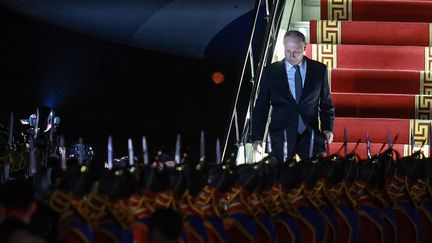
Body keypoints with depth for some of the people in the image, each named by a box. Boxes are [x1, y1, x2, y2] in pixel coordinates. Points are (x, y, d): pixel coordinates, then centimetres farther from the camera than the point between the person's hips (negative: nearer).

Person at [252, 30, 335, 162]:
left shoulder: (319, 70, 6)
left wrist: (327, 128, -1)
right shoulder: (271, 72, 4)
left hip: (311, 136, 1)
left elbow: (326, 104, 13)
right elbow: (261, 107, 5)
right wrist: (257, 138, -4)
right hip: (281, 135, -1)